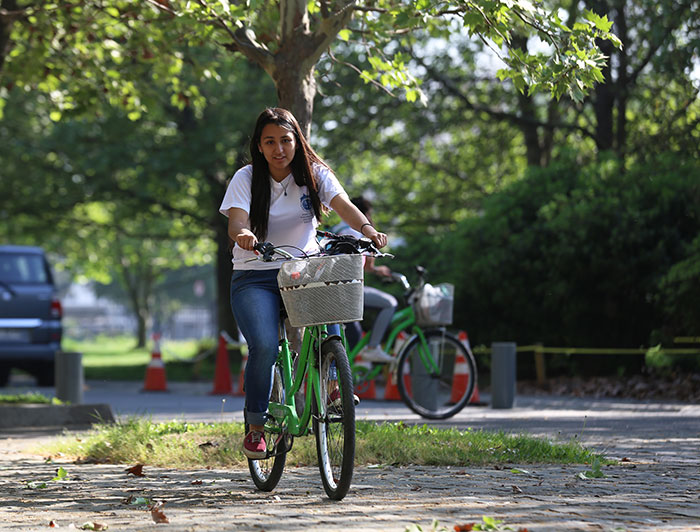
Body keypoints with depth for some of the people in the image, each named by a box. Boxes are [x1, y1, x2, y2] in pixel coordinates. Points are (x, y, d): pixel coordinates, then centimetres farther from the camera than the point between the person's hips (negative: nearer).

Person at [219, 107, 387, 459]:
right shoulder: (246, 179, -2)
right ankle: (255, 427, -5)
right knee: (265, 346, -24)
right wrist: (242, 235, -43)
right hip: (255, 277, -1)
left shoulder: (314, 173, 2)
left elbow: (343, 205, -15)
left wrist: (367, 228, -36)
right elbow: (236, 221, -18)